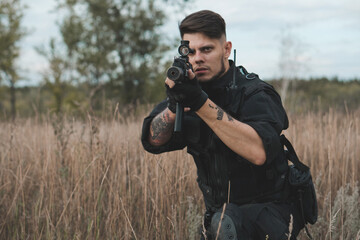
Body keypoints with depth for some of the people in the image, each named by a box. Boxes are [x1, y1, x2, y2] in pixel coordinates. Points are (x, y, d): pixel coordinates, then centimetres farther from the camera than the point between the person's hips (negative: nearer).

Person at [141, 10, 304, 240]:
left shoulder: (255, 94, -17)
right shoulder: (192, 88, 2)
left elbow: (259, 152, -35)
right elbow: (154, 141, -8)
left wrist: (202, 103, -37)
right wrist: (174, 106, -28)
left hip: (270, 216, -6)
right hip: (221, 213, 6)